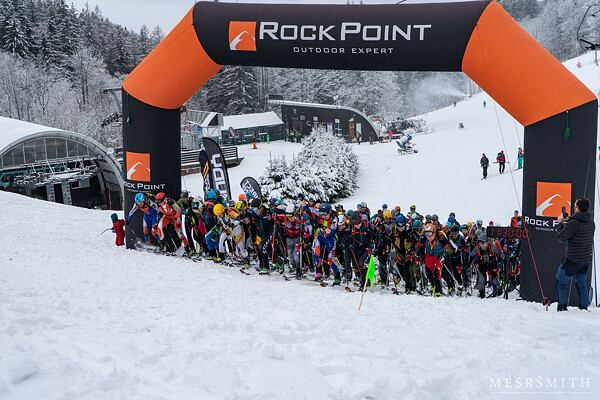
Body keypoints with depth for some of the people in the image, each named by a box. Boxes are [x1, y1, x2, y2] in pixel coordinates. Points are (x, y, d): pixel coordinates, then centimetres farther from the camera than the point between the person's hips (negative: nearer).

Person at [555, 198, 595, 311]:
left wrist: (561, 223, 0)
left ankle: (562, 307, 4)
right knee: (582, 283, 22)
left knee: (561, 282, 7)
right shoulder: (591, 222, 4)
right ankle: (584, 307, 22)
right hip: (587, 259, 7)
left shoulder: (573, 223, -21)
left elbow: (561, 237, -15)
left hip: (573, 259, -7)